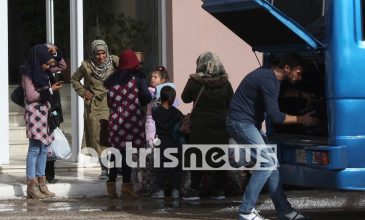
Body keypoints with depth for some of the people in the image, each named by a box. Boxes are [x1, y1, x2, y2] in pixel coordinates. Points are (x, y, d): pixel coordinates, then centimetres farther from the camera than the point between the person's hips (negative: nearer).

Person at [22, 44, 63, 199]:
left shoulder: (42, 73, 15)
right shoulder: (28, 74, -7)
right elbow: (31, 96, -11)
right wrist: (50, 90, -8)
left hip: (45, 112, 8)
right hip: (34, 112, -8)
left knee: (44, 149, 5)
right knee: (35, 149, -11)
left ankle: (41, 183, 8)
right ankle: (31, 185, -10)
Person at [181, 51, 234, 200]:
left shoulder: (194, 82, -10)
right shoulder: (225, 83, -5)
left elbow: (185, 98, 5)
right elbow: (231, 104, 3)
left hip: (200, 126, -2)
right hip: (221, 125, 2)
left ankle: (194, 189, 2)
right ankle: (219, 189, 12)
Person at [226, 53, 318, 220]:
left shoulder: (268, 76, 10)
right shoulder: (269, 80, -20)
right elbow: (275, 116, -21)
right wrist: (301, 120, -11)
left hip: (248, 124, 10)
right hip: (241, 123, -10)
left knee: (271, 164, 8)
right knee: (266, 164, -13)